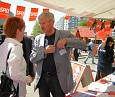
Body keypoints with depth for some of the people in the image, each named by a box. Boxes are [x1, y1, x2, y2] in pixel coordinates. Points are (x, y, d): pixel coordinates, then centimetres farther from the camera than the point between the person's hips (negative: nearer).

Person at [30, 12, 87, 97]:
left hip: (59, 78, -3)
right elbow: (32, 58, 2)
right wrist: (44, 51, -17)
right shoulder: (38, 39, 5)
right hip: (42, 78, 3)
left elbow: (83, 45, -9)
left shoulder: (65, 34, -3)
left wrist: (66, 41, -23)